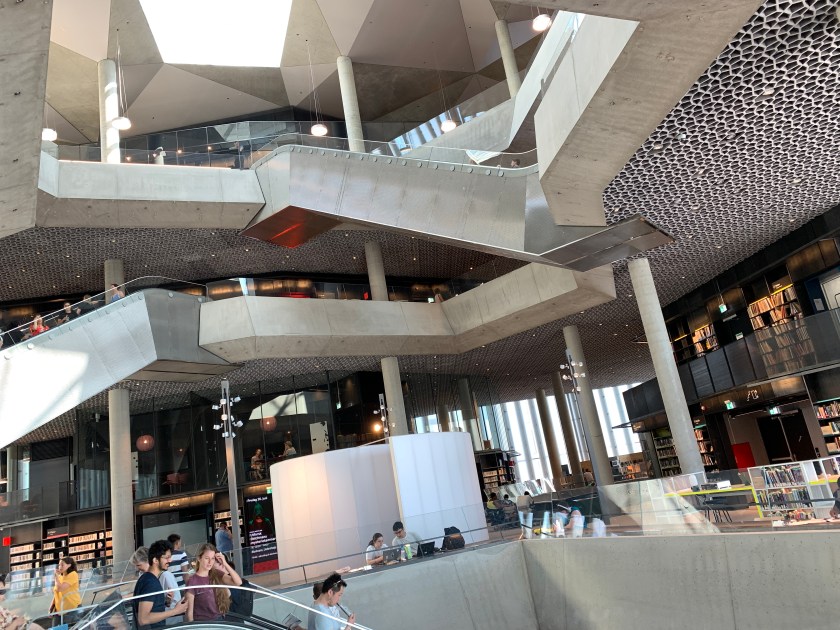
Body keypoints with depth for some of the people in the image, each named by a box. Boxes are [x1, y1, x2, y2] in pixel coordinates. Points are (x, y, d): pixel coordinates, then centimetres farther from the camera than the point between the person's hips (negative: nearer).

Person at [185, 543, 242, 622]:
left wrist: (225, 563, -16)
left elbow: (238, 582, -11)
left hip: (220, 619, 4)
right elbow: (189, 611, -10)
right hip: (201, 622, -4)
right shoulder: (192, 581, -13)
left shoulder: (217, 574, 1)